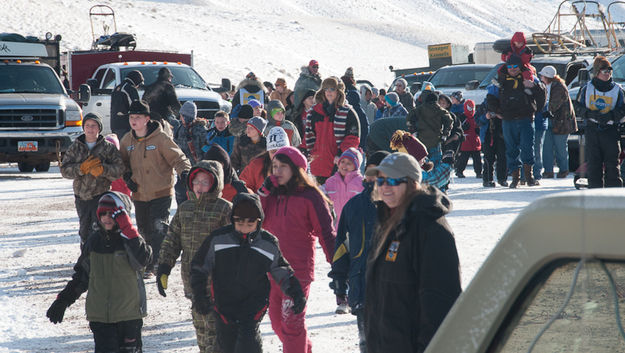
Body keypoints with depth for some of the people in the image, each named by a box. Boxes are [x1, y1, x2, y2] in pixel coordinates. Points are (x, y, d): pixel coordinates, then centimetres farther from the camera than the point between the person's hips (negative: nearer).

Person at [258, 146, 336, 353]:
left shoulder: (310, 197, -8)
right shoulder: (271, 194, 9)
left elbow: (326, 232, -6)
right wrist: (264, 191, -9)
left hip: (298, 271, -6)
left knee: (292, 322, -9)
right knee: (277, 322, 14)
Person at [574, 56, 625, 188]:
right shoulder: (587, 89, 5)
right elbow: (579, 106, 8)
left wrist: (609, 116, -18)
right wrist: (590, 114, -11)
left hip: (610, 130, -1)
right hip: (592, 131, 1)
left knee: (612, 163, -3)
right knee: (593, 163, 3)